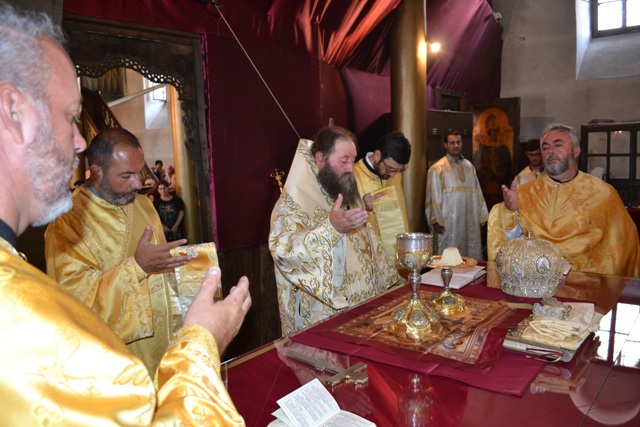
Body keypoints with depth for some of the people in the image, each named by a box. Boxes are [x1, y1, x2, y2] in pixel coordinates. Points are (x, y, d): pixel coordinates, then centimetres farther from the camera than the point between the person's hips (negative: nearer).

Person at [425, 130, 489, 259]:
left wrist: (483, 215, 11)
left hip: (470, 222, 5)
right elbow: (433, 197, -8)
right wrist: (436, 221, -12)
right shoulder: (437, 169, -4)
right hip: (448, 223, -5)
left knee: (472, 258, 10)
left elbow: (477, 192, 14)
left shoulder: (469, 166, 13)